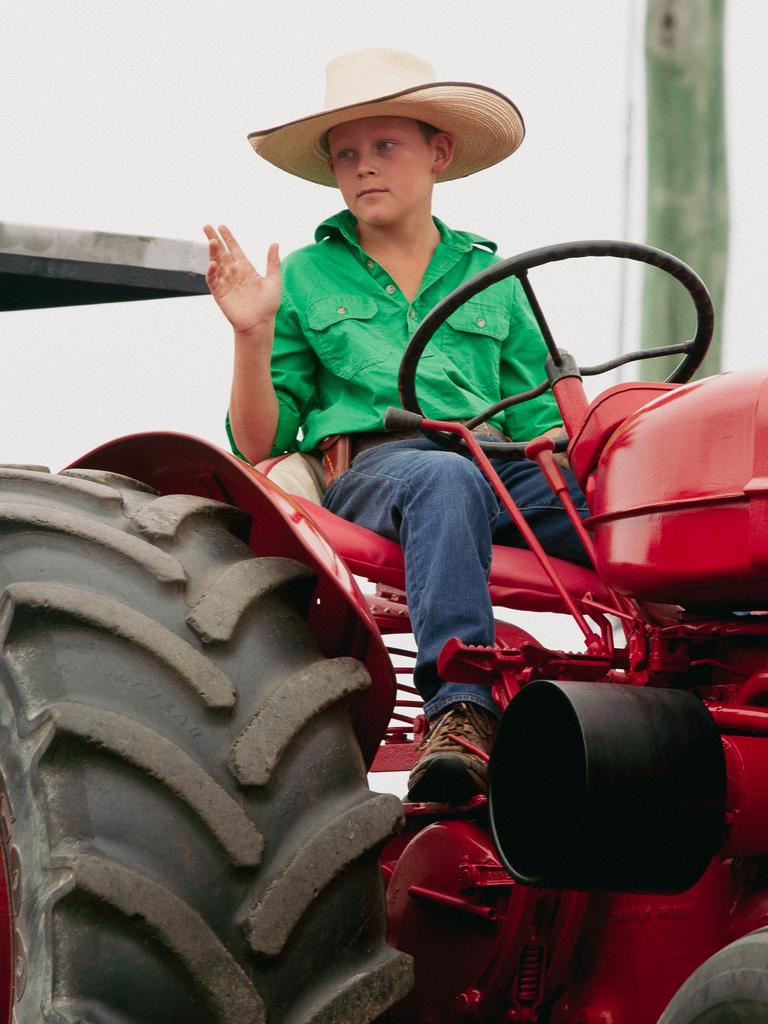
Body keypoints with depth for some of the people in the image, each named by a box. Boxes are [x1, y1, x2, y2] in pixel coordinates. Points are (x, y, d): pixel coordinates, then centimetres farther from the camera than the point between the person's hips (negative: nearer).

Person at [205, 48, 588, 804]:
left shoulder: (491, 279, 25)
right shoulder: (305, 279, 20)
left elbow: (539, 424, 22)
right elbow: (259, 445, 14)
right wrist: (253, 334, -2)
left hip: (500, 475, 3)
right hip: (364, 476, -2)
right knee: (446, 479, -41)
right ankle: (460, 713, -55)